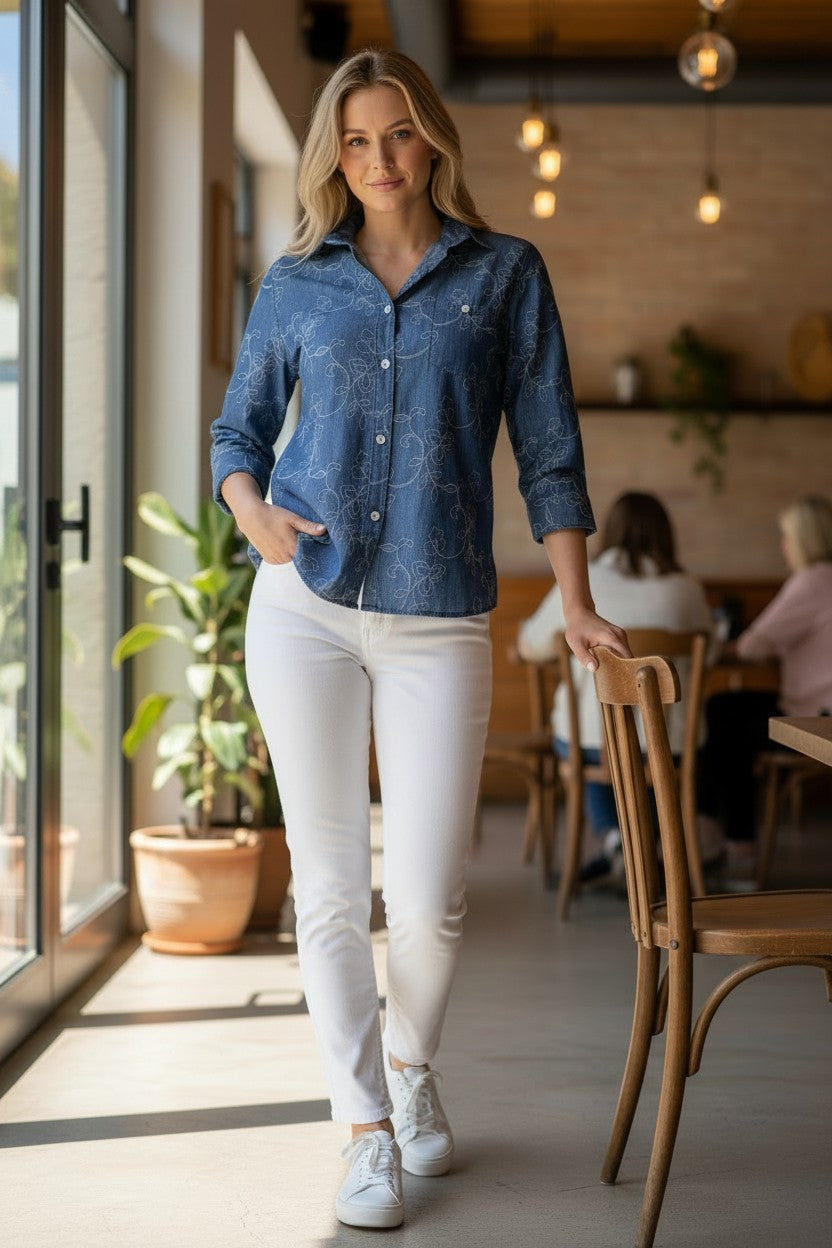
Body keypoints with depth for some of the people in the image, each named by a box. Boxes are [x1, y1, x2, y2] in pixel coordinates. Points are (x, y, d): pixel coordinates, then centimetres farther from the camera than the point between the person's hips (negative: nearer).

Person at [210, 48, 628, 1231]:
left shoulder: (506, 274, 5)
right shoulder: (297, 285, 9)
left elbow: (548, 448, 3)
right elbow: (239, 429, 16)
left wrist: (577, 605, -4)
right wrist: (253, 512, -6)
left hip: (439, 623, -1)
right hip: (305, 609, 1)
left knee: (430, 897, 0)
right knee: (331, 882, 1)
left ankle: (410, 1066, 29)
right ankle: (369, 1130, 11)